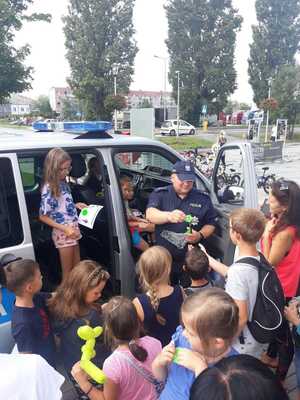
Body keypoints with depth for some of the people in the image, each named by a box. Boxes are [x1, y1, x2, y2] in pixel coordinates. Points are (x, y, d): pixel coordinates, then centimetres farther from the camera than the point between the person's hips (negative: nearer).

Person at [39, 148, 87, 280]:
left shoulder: (63, 183, 4)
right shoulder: (49, 189, -19)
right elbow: (43, 216, -16)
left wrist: (75, 205, 2)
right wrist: (64, 228, -22)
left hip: (73, 230, 8)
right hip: (63, 233, -8)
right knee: (68, 271, 8)